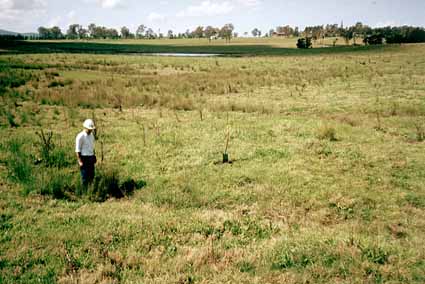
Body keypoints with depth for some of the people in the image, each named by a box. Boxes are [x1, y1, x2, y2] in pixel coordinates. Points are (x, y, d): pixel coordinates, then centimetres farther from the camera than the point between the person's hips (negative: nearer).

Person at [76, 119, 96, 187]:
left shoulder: (91, 135, 10)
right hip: (84, 159, -7)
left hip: (91, 158, 7)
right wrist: (80, 161, -17)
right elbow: (77, 150, -13)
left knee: (91, 176, 9)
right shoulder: (80, 136, -13)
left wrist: (94, 158, 15)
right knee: (85, 177, -4)